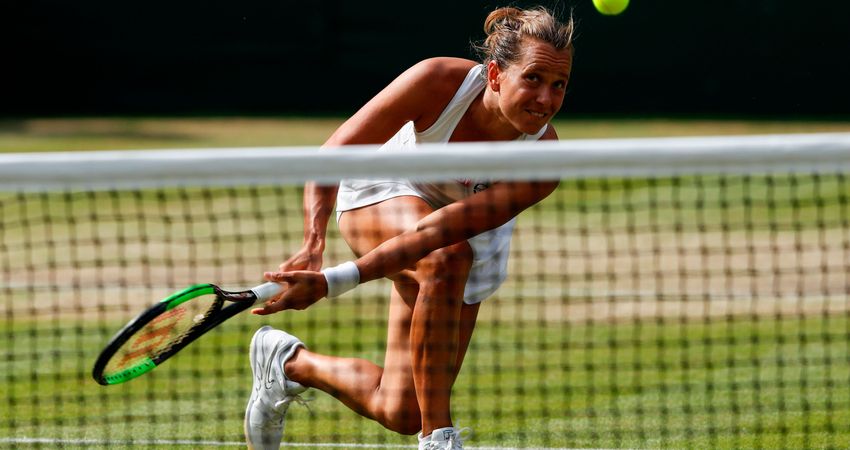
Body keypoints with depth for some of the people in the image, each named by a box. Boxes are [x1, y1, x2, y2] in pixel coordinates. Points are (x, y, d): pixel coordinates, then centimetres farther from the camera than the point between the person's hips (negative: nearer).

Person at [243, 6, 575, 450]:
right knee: (448, 259, -38)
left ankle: (288, 361, 28)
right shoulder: (438, 82, -35)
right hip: (381, 193, -2)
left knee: (400, 413, -2)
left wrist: (333, 282, -49)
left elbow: (438, 232, -42)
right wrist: (312, 246, -42)